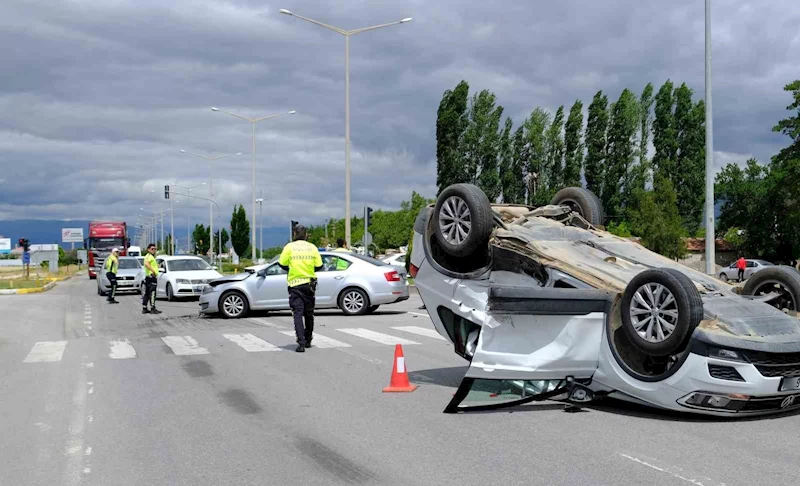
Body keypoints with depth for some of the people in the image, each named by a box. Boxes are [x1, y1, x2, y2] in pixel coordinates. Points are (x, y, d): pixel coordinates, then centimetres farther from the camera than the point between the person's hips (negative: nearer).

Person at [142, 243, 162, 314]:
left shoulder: (151, 256, 21)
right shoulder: (149, 256, -11)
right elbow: (146, 264, -31)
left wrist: (156, 265, 32)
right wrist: (153, 271, -34)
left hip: (147, 277, 11)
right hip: (151, 277, -11)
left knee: (146, 293, 11)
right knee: (152, 293, -12)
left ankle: (144, 308, 15)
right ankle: (153, 308, -15)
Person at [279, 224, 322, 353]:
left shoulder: (289, 247, -6)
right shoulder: (312, 248, 0)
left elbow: (282, 264, -2)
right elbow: (319, 266, 2)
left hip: (295, 284, -2)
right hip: (309, 284, 2)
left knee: (298, 313, -3)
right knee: (309, 313, 16)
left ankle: (301, 343, -16)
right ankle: (308, 340, 27)